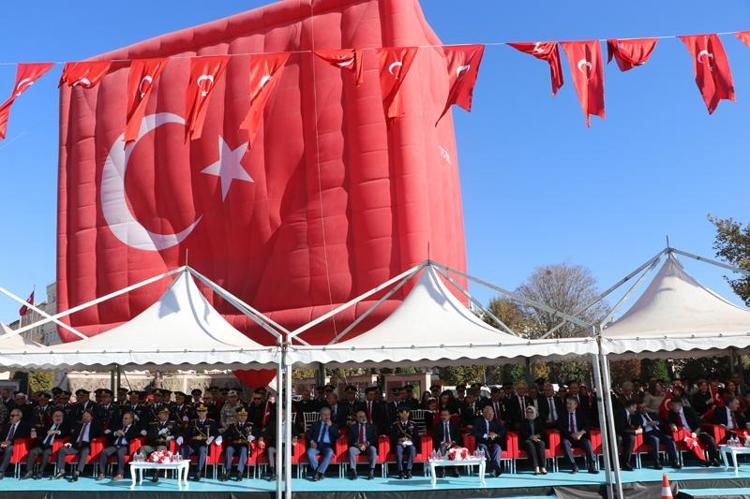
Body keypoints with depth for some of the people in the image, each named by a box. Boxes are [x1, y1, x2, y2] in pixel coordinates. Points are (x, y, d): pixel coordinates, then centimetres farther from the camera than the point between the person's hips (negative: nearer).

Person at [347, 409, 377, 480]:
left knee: (373, 449, -34)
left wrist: (366, 444, -13)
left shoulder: (371, 426, 16)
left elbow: (375, 439, 4)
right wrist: (357, 444, -13)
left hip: (368, 446, 0)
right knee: (351, 449, -33)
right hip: (356, 446, 0)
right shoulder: (352, 427, 17)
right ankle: (353, 471, -30)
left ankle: (371, 471, -32)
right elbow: (350, 440, 7)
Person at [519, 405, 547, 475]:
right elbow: (522, 434, 2)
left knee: (541, 444, -34)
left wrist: (537, 436, -11)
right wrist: (531, 437, -14)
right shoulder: (523, 422, 14)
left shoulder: (539, 421, 19)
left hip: (538, 439, 1)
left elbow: (543, 432, 9)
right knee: (530, 444, -36)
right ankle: (536, 467, -46)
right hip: (528, 440, -1)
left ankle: (543, 467, -42)